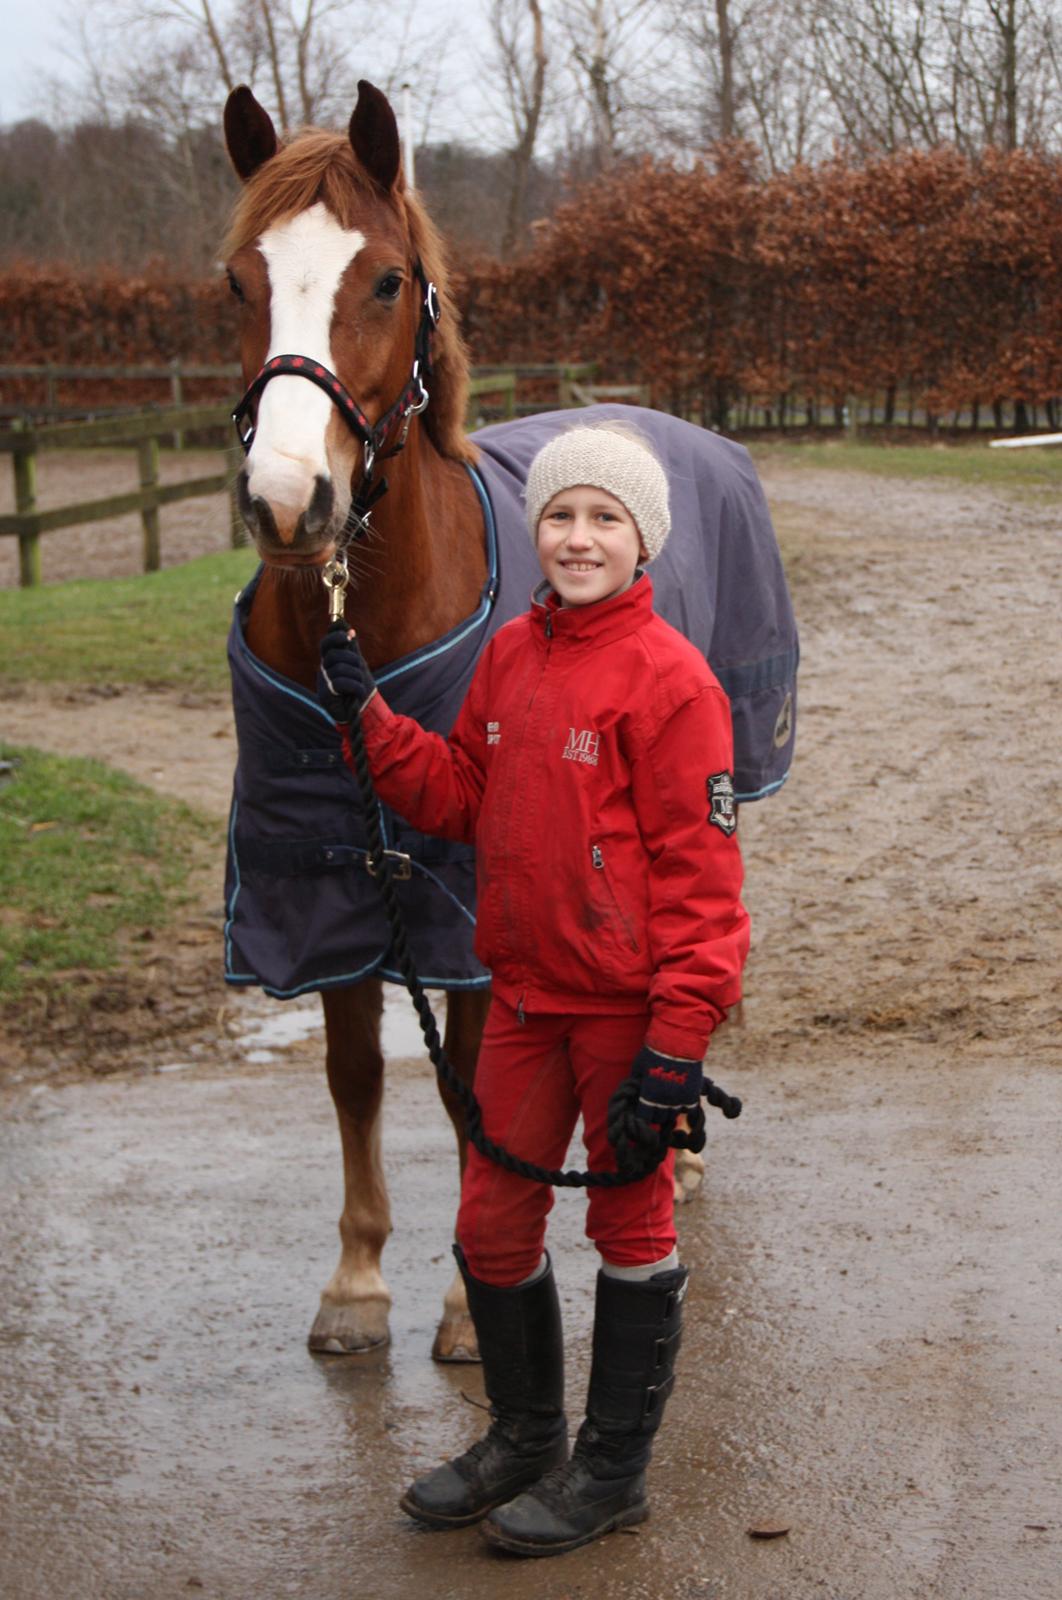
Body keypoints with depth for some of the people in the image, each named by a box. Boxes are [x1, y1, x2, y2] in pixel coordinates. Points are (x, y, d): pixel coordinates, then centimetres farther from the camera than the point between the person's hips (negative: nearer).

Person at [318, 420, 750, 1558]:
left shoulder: (666, 675, -15)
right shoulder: (509, 654, 6)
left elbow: (698, 866, -15)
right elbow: (460, 798, 15)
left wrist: (680, 1035, -18)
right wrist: (366, 715, 2)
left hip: (627, 1008, -7)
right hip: (524, 994, 7)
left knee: (630, 1227, 9)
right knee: (491, 1225, 14)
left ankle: (613, 1468, 25)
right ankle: (523, 1439, 35)